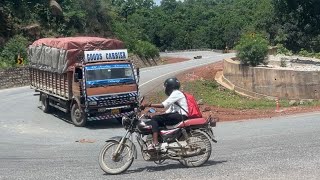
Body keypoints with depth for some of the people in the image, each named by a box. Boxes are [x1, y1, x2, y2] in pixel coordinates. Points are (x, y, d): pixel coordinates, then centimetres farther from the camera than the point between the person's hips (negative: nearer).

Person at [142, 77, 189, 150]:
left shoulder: (176, 93, -6)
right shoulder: (174, 94, 27)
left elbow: (164, 105, -18)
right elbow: (169, 110, 23)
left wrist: (149, 105, -19)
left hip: (180, 116, -10)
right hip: (177, 115, 10)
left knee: (155, 119, -17)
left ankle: (155, 144, -29)